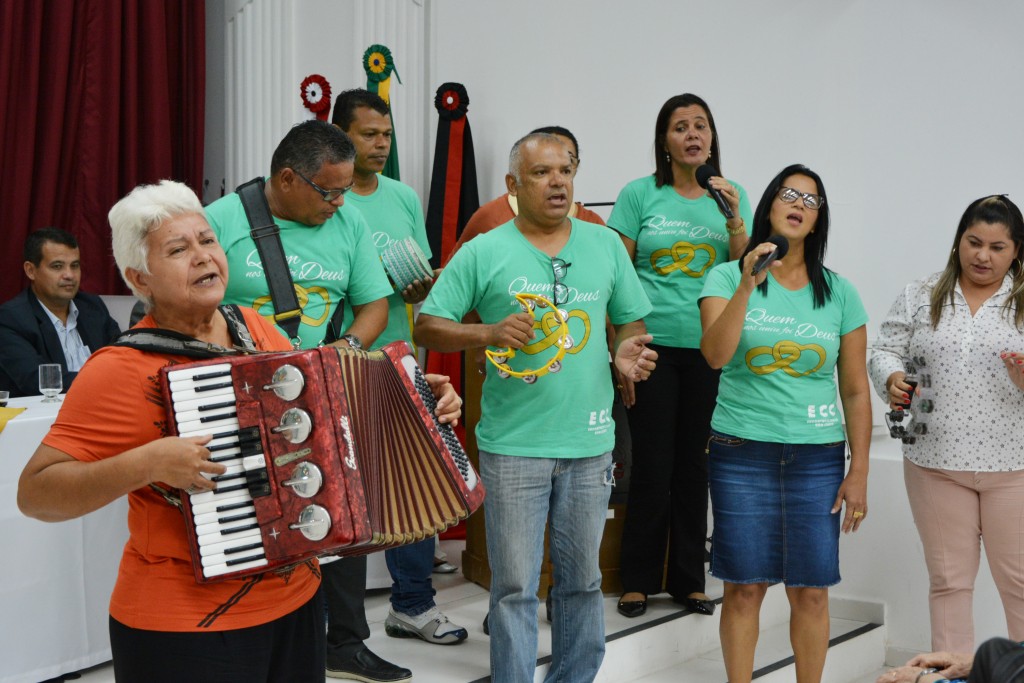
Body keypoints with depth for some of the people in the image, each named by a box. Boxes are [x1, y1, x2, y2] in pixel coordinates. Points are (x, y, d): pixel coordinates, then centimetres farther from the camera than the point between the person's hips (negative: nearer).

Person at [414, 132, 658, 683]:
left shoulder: (606, 245, 7)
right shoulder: (483, 252, -2)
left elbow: (631, 320, 16)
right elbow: (427, 327, -2)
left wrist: (629, 351, -7)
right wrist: (489, 333, -19)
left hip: (589, 441, 3)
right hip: (513, 445, -3)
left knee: (581, 579, 16)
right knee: (514, 586, 4)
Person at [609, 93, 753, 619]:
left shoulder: (731, 197, 8)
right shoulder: (640, 194, -1)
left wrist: (734, 221, -10)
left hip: (709, 349, 3)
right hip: (653, 347, -3)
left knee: (695, 466, 10)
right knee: (652, 466, 0)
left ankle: (688, 579, 22)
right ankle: (638, 580, 14)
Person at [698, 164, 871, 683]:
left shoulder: (840, 293, 6)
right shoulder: (727, 277, 1)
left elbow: (855, 390, 7)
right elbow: (715, 355, -15)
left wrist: (859, 471, 4)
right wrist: (748, 284, -23)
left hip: (817, 458, 2)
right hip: (742, 453, -2)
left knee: (811, 590, 4)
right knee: (745, 587, 3)